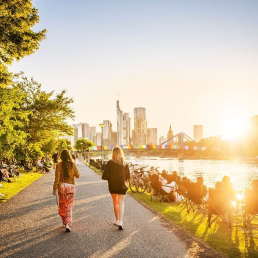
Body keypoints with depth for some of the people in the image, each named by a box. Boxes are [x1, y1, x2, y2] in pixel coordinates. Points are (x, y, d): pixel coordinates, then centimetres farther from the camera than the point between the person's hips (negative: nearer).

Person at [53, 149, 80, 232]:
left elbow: (57, 178, -10)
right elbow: (77, 175, 2)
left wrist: (54, 189, -2)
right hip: (71, 186, 0)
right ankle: (68, 224, -10)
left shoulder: (59, 165, -8)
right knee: (69, 207, 4)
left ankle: (65, 222, 31)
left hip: (62, 186, 0)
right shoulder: (72, 165, -5)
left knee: (62, 206, 19)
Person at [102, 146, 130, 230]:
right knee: (121, 203, 3)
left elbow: (105, 176, -11)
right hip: (122, 185, 1)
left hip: (113, 186, 0)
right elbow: (128, 177, 2)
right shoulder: (125, 163, -3)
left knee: (115, 203, 18)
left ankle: (117, 220, 28)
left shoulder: (110, 163, -10)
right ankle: (120, 221, -10)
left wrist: (110, 179, 8)